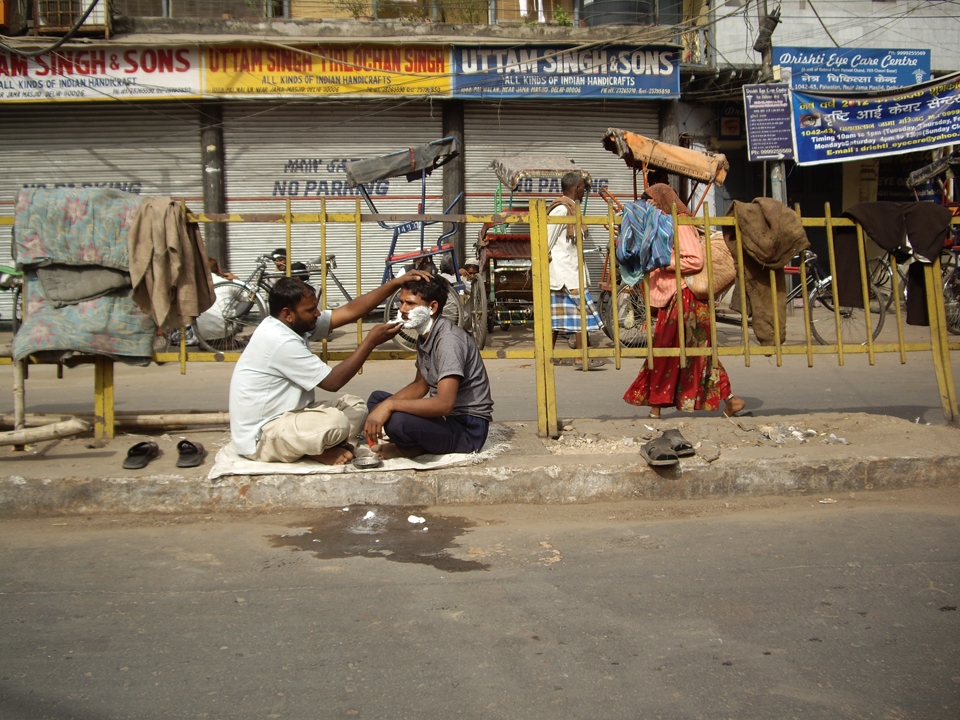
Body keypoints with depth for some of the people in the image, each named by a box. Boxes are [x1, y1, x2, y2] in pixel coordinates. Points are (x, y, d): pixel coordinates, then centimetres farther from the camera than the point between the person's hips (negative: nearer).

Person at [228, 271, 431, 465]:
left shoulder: (296, 323, 2)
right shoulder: (281, 341, -25)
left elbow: (350, 311, 1)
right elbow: (333, 382, -22)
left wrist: (397, 283, -6)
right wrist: (371, 341, -19)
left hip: (285, 416, 10)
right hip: (260, 437, -10)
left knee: (355, 405, 6)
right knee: (336, 421, -31)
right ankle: (315, 451, -3)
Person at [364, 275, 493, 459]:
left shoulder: (448, 339, -22)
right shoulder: (424, 337, 8)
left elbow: (445, 404, -32)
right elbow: (421, 385, 17)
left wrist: (390, 405, -31)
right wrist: (383, 406, 0)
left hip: (468, 427, -10)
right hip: (445, 416, 10)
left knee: (397, 421, -32)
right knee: (377, 399, 15)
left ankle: (414, 448, 1)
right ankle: (417, 445, -4)